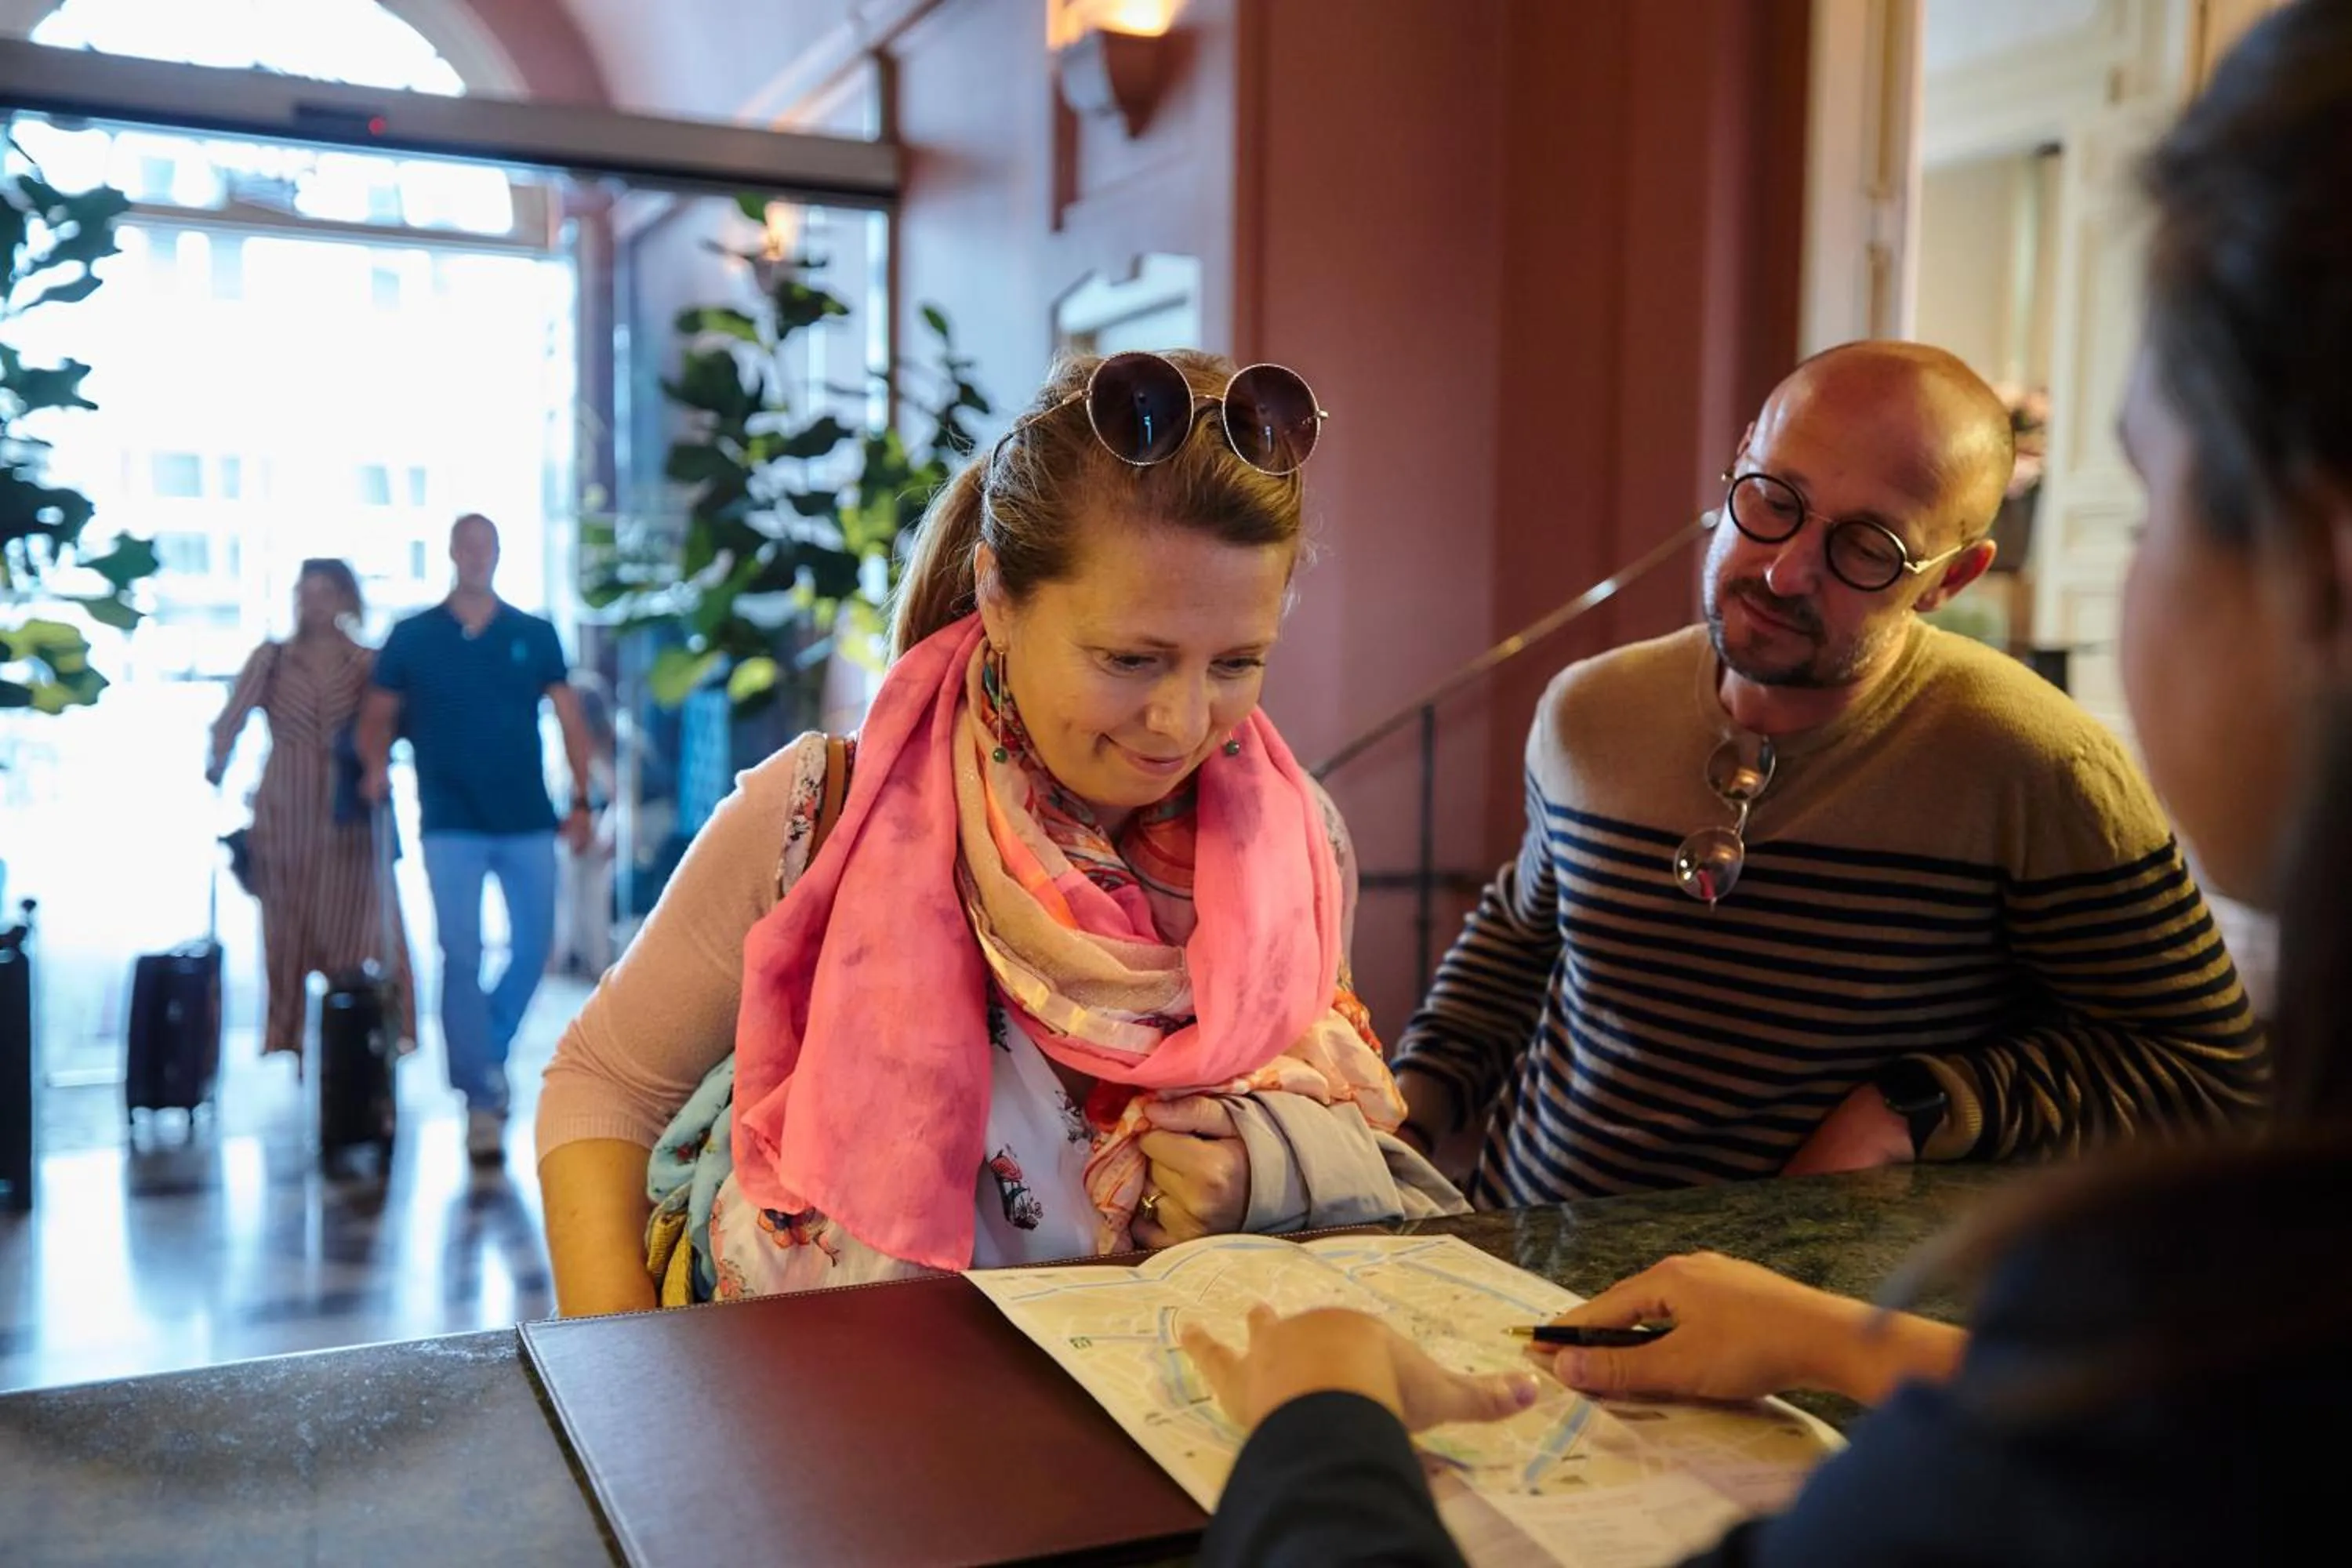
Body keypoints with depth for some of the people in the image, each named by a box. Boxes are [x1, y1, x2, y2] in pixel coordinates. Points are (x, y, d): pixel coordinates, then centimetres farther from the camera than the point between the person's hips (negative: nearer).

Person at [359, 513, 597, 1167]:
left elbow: (569, 719, 4)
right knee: (462, 958, -4)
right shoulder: (413, 637, 3)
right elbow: (378, 716, 7)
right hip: (451, 823, -2)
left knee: (533, 947, 7)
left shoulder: (535, 635, 5)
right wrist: (376, 764, -13)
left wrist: (581, 800, -4)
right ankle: (480, 1101, 1)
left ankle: (490, 1053, 32)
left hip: (528, 819, 2)